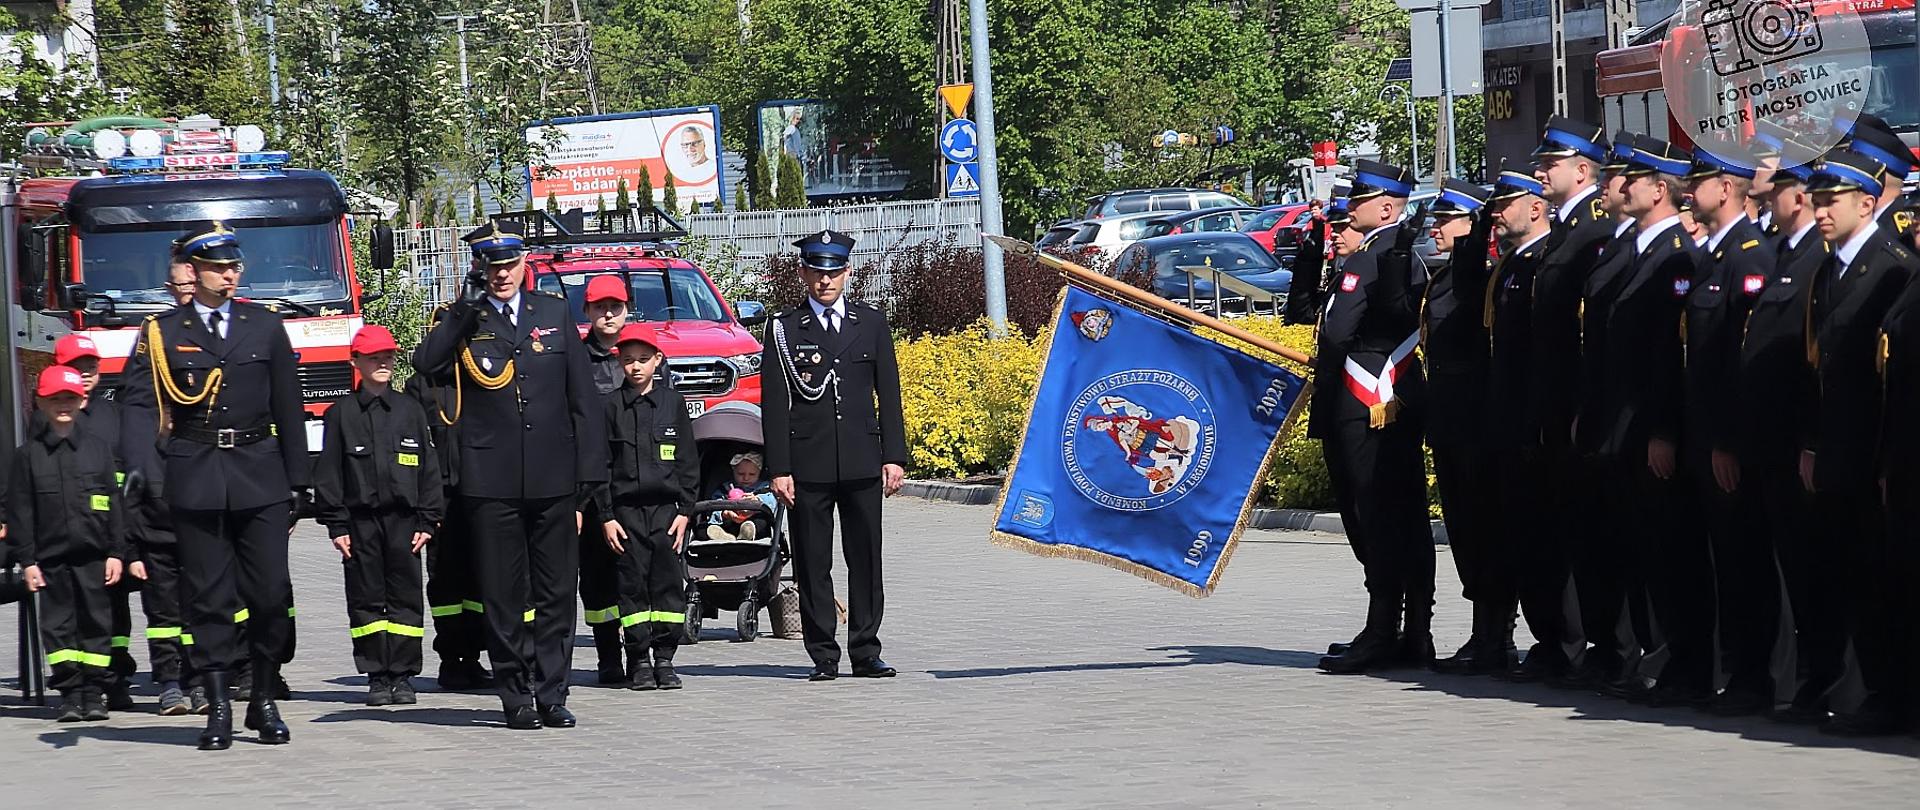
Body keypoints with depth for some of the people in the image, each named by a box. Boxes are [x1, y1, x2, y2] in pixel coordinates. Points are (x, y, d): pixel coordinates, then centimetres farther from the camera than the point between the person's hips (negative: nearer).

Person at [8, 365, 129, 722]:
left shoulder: (98, 447, 6)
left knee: (96, 620, 3)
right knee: (58, 622, 2)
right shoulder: (29, 454, 3)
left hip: (93, 554, 0)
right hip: (51, 555, 0)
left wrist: (116, 552, 0)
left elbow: (113, 503, 6)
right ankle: (69, 692, 8)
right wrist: (27, 560, -3)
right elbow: (20, 511, 3)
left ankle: (94, 691, 9)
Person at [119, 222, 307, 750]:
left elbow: (288, 408, 12)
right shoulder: (162, 334, 5)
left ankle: (264, 702, 11)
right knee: (209, 597, 0)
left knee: (271, 593, -3)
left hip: (260, 475, 1)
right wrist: (140, 463, -22)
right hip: (196, 482, -1)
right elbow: (140, 404, -4)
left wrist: (295, 482, 8)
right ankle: (219, 709, 5)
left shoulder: (265, 327, 10)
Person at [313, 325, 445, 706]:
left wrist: (427, 521, 2)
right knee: (366, 599, 1)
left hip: (403, 517, 1)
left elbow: (429, 468, 9)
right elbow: (328, 473, 4)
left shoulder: (410, 411, 10)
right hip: (360, 519, -1)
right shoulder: (341, 414, 5)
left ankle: (402, 675, 6)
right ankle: (376, 677, 6)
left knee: (405, 598, 0)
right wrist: (336, 524, -3)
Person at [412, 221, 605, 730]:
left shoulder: (554, 313, 11)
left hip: (553, 480, 2)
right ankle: (516, 698, 8)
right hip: (492, 483, -2)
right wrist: (467, 306, -15)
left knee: (556, 593, 4)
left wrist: (588, 475, 4)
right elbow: (425, 363, -16)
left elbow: (583, 398, 10)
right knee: (503, 597, 1)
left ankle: (551, 695, 10)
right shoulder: (461, 322, 5)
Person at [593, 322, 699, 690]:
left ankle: (664, 659, 5)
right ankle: (639, 661, 5)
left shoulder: (673, 402, 7)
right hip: (625, 510, -1)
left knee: (669, 583, -1)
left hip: (666, 508, 1)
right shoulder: (612, 406, 4)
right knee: (633, 585, -1)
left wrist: (685, 510, 1)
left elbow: (688, 462, 8)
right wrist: (606, 516, -3)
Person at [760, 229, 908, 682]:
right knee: (813, 563, 0)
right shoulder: (785, 330, 4)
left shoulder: (872, 324, 11)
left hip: (862, 464, 2)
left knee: (866, 558, 3)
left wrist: (894, 457, 3)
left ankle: (866, 653, 9)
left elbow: (889, 396, 11)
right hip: (808, 466, -2)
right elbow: (774, 405, 1)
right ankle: (823, 657, 5)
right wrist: (779, 469, -6)